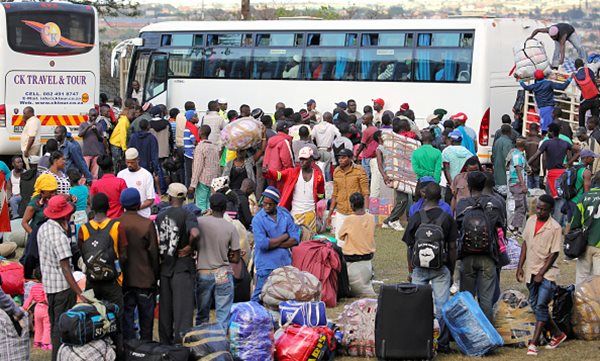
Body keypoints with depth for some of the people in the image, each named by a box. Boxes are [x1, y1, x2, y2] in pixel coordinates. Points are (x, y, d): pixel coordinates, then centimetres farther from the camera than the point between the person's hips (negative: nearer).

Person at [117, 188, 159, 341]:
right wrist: (156, 275, 5)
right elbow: (154, 253, -7)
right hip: (145, 279, -2)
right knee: (146, 317, 11)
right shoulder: (147, 224, -12)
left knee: (126, 317, 9)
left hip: (123, 280, 2)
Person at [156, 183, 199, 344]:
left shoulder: (160, 216, 5)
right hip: (182, 266, -5)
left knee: (165, 307, 15)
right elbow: (195, 233, -28)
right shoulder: (187, 214, -10)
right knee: (183, 307, -4)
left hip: (164, 266, 5)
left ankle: (165, 342, 25)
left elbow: (157, 240, 9)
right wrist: (189, 246, -12)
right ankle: (181, 341, -11)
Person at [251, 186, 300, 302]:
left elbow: (295, 239, -1)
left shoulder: (285, 215, 5)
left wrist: (273, 243, -10)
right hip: (266, 265, -4)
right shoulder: (258, 219, -7)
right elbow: (262, 244, -18)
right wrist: (284, 237, -8)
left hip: (285, 263, 4)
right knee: (259, 296, -3)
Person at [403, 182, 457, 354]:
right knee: (442, 306, 2)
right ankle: (443, 343, 4)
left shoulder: (415, 218, -4)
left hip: (419, 268, 1)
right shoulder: (447, 218, -4)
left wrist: (410, 271, 12)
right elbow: (452, 248, 0)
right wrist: (451, 271, 11)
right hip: (441, 269, -1)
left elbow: (410, 248, 1)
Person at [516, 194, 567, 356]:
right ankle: (557, 334, 29)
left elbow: (554, 254, -11)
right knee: (535, 305, 12)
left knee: (541, 306, -13)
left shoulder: (555, 228, -12)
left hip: (547, 272, -6)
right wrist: (520, 266, 7)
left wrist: (541, 273, -14)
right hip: (530, 271, 6)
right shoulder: (531, 220, 6)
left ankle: (534, 343, -11)